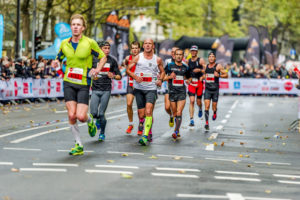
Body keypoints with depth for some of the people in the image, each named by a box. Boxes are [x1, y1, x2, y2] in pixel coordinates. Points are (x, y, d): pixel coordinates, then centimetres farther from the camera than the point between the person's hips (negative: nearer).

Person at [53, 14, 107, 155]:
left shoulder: (90, 43, -5)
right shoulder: (64, 43, 5)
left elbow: (103, 57, 6)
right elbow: (59, 58, 20)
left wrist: (97, 69, -12)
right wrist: (56, 63, -3)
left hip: (84, 83, -3)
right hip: (68, 83, 3)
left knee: (81, 116, -12)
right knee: (71, 115, -6)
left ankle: (90, 120, 27)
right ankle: (78, 146, 8)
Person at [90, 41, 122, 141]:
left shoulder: (112, 61, 5)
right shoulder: (94, 59, 3)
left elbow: (119, 76, 9)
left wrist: (113, 76, -11)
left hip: (106, 90, -1)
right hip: (95, 90, 1)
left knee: (101, 113, -6)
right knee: (93, 113, -9)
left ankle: (102, 133, 14)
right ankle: (98, 120, 27)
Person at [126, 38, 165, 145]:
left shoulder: (158, 59, 5)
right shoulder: (138, 57, 3)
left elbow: (162, 71, 20)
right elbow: (128, 70, 5)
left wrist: (160, 79, 1)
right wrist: (135, 77, -12)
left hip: (151, 89, -2)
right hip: (139, 88, 2)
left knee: (148, 112, -21)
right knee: (141, 115, 5)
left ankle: (145, 136, -25)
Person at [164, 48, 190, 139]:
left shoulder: (185, 67, 8)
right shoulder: (170, 66, 0)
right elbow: (163, 77, 0)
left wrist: (188, 81, 3)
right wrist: (169, 77, -19)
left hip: (182, 93, 0)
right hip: (172, 92, 0)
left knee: (179, 113, -14)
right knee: (175, 114, 8)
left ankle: (176, 131, -11)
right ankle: (178, 131, 26)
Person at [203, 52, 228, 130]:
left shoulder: (218, 66, -5)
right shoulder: (206, 66, 8)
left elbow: (226, 75, -5)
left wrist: (219, 75, -22)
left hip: (215, 89, -2)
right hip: (207, 89, 2)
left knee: (214, 107, 6)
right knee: (207, 106, -10)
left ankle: (214, 113, 42)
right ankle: (206, 123, -12)